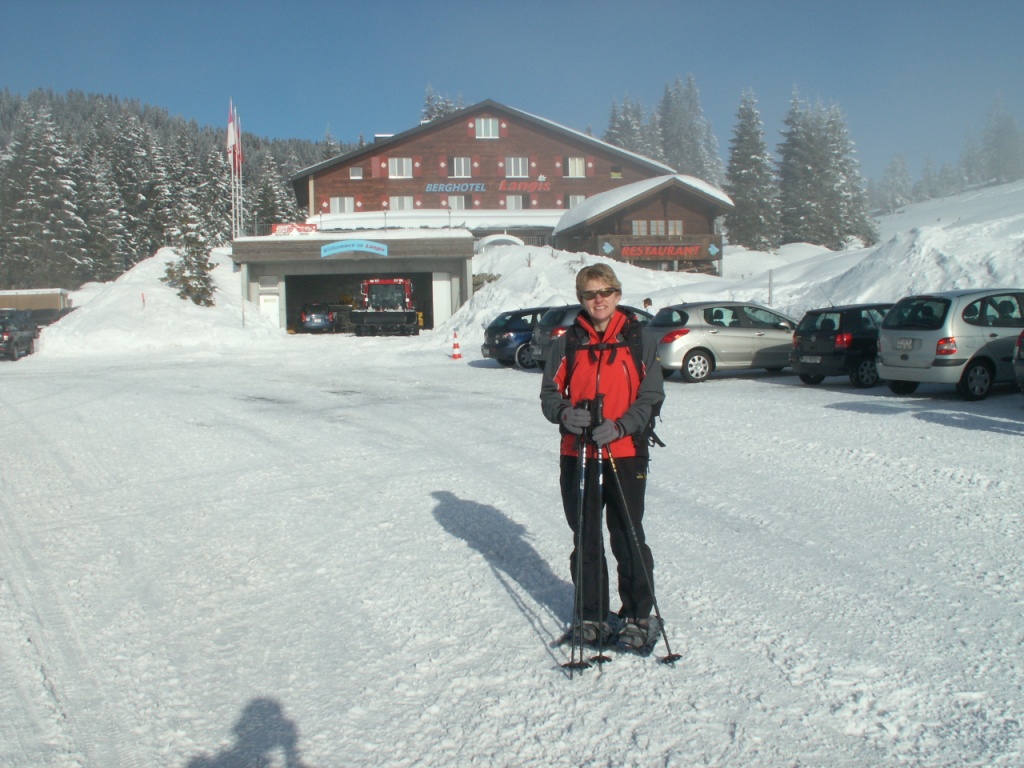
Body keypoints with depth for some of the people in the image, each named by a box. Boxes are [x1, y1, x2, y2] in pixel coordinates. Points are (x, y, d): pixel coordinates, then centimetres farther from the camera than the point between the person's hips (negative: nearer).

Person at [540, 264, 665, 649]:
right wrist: (564, 414, -15)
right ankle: (590, 614, 24)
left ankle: (638, 614, 19)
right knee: (585, 539, 10)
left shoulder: (639, 340, 2)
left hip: (626, 454, -2)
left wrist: (620, 426, -17)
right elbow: (549, 393, 7)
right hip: (578, 455, 2)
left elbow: (651, 397, -1)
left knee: (629, 538, 3)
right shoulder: (567, 343, 6)